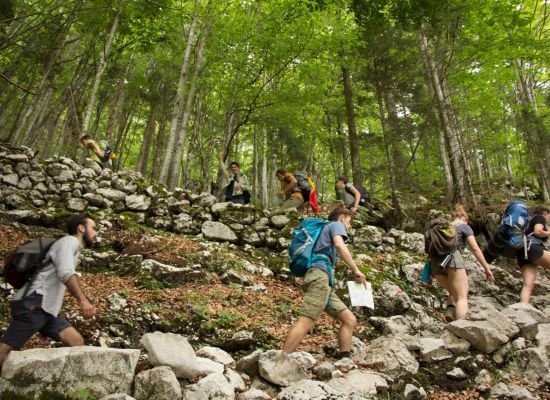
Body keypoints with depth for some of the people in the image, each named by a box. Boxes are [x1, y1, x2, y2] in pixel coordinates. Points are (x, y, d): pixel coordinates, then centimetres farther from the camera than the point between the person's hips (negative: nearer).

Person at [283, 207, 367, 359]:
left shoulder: (325, 230, 38)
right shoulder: (336, 224, 13)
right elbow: (339, 245, -10)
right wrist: (356, 270, -8)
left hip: (323, 280, 9)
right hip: (320, 275, -9)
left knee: (350, 320, 5)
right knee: (305, 322, -21)